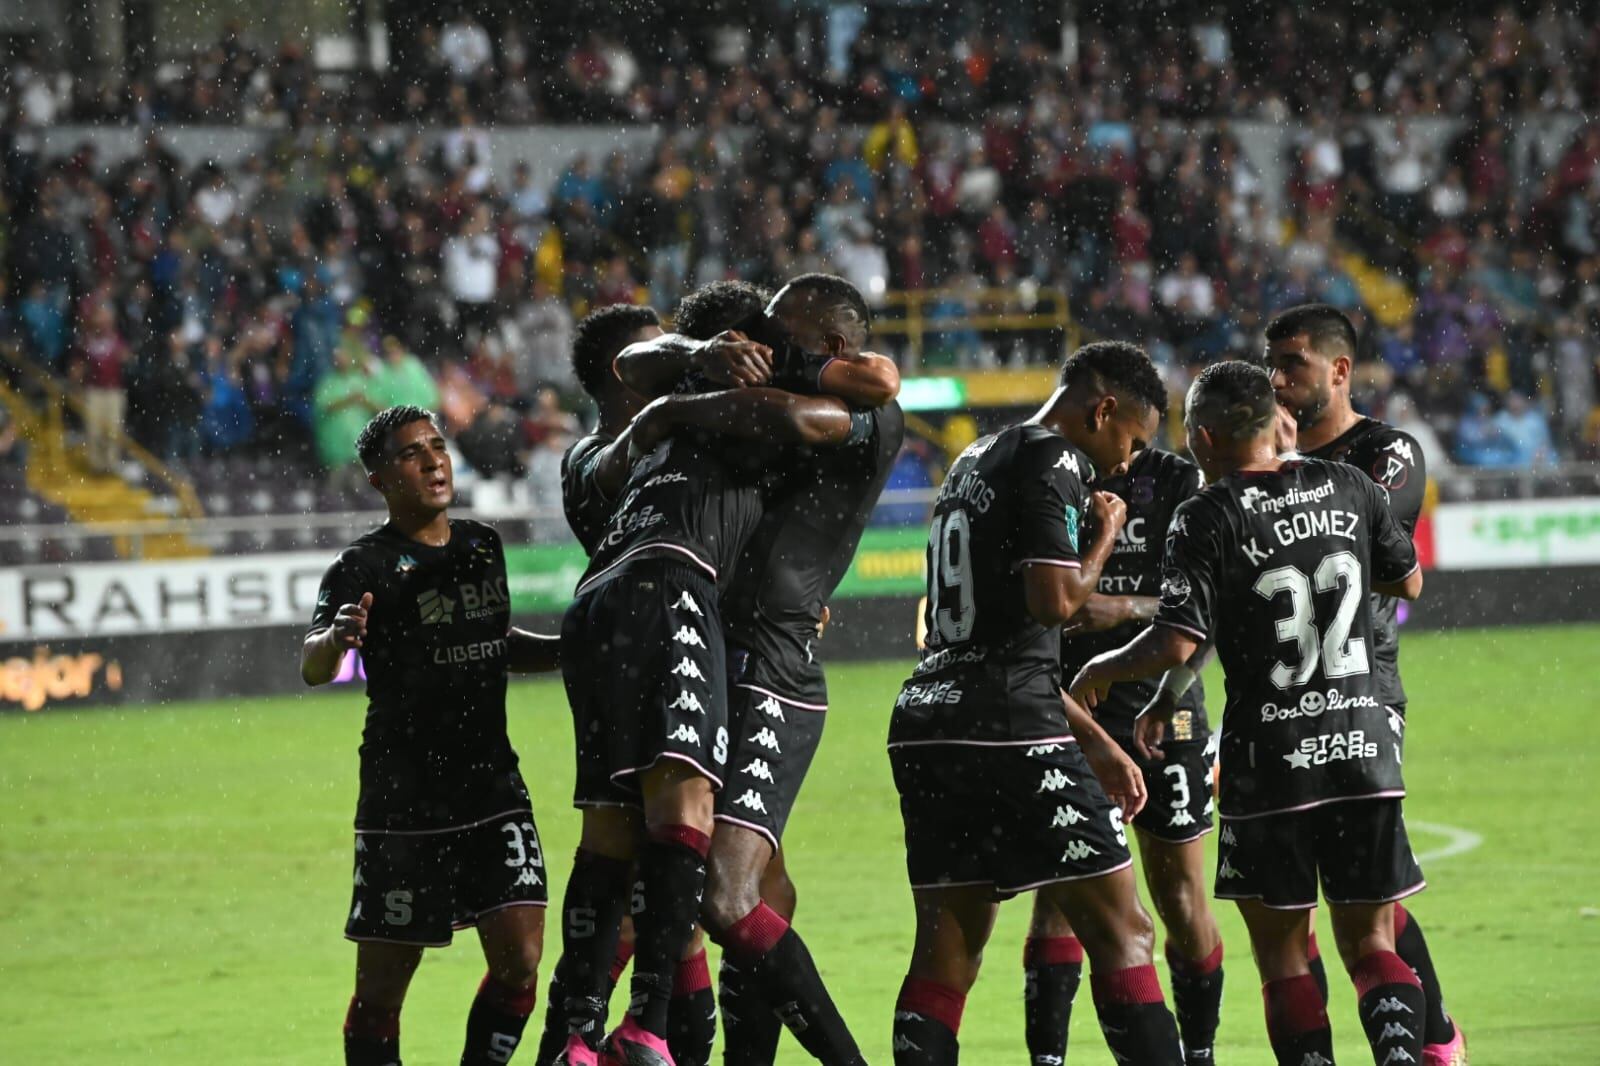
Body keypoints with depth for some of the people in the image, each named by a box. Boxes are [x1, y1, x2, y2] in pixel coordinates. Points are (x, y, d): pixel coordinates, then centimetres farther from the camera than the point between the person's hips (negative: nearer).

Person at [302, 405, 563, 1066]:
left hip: (493, 786, 5)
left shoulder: (483, 545, 10)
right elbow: (312, 669, -24)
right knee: (381, 986, 0)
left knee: (520, 961, -6)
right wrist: (334, 640, -46)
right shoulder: (363, 568, -9)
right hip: (402, 804, -5)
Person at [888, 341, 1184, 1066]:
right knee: (1119, 930, -4)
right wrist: (1104, 538, 2)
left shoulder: (975, 462, 24)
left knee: (946, 951, 8)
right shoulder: (1054, 461, -5)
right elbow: (1054, 600, -19)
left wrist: (1095, 742, 29)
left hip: (925, 720, 9)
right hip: (1007, 730, -9)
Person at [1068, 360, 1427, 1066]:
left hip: (1269, 756, -4)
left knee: (1283, 955, 8)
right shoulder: (1346, 488, 5)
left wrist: (1101, 670, 0)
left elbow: (1177, 645, -17)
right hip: (1365, 745, 4)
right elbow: (1409, 582, 21)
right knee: (1370, 945, 9)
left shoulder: (1207, 518, -9)